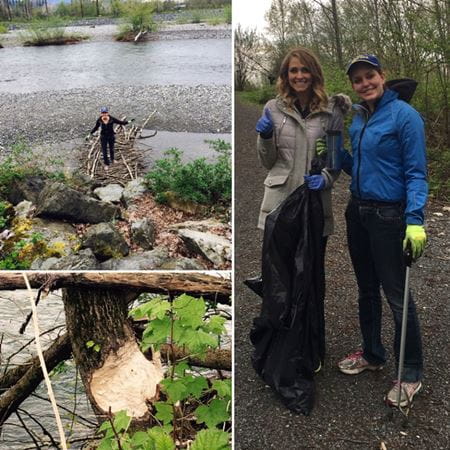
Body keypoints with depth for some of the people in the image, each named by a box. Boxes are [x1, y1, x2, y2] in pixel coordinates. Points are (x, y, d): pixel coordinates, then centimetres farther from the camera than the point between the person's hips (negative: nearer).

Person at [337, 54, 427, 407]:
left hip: (388, 216, -7)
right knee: (367, 288, 17)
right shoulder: (358, 118, 9)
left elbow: (416, 173, -15)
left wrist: (415, 220, -25)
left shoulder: (404, 115, -12)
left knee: (396, 295, 0)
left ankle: (412, 374, 16)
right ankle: (372, 355, 35)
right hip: (357, 212, 7)